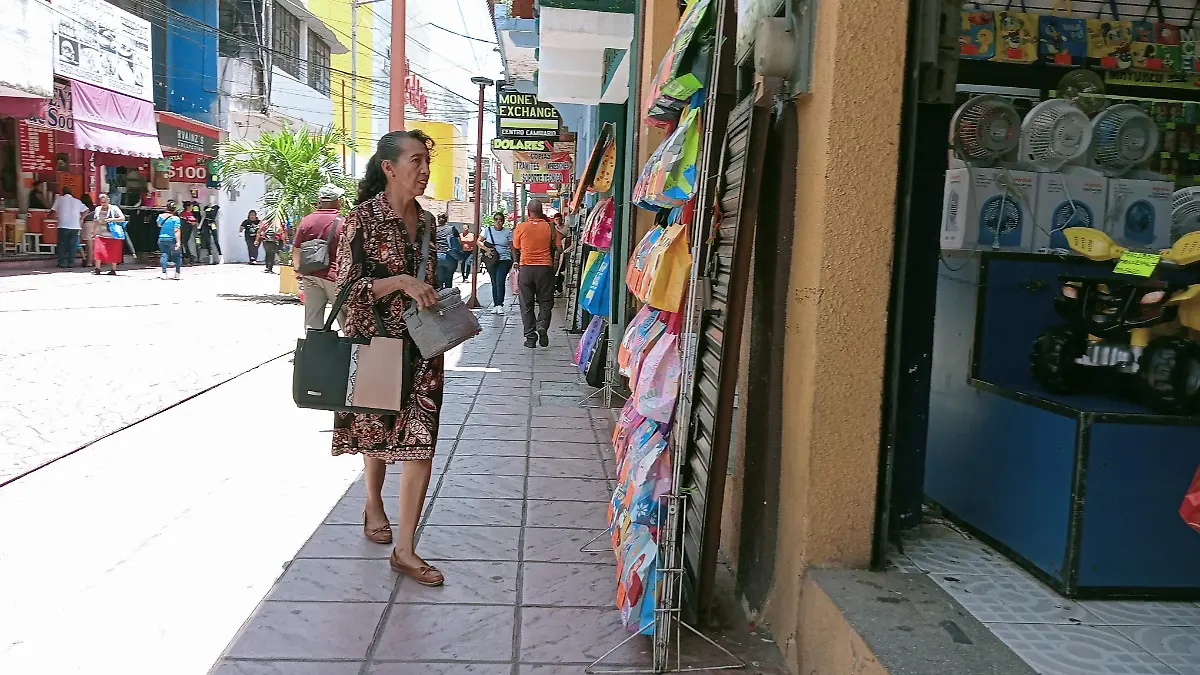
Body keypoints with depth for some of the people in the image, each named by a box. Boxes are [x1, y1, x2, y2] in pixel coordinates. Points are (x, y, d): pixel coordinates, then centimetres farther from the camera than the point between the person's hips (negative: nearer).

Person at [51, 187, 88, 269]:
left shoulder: (60, 199, 8)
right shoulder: (77, 201, 15)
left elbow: (54, 211, 4)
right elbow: (86, 210, 11)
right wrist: (81, 219, 14)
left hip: (63, 225, -2)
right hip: (75, 226, 2)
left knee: (62, 244, 5)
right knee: (73, 245, 5)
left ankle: (62, 262, 2)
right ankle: (71, 263, 2)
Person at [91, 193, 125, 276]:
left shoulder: (114, 209, -4)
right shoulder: (98, 209, 11)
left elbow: (122, 218, -11)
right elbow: (96, 222, 19)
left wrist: (111, 220, -22)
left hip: (112, 235, -4)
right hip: (100, 234, 4)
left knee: (113, 253, 1)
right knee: (98, 251, -9)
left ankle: (113, 270, 10)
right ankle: (97, 269, -4)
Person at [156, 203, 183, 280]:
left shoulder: (160, 216, 4)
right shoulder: (175, 218, -12)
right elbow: (177, 231, -19)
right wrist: (178, 242, -22)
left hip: (161, 239, 4)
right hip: (172, 239, -4)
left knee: (164, 255, 8)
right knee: (178, 255, 11)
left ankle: (164, 272, -7)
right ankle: (177, 273, 11)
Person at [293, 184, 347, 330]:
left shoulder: (306, 220, 4)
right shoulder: (343, 223, -9)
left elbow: (296, 249, 10)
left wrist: (298, 269, 23)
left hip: (311, 275, 5)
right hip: (334, 276, -4)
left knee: (312, 320, 9)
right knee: (345, 318, 3)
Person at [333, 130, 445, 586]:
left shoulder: (426, 220, 7)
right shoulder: (364, 218, -10)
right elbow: (348, 287, -13)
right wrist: (400, 282, -24)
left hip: (421, 348, 4)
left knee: (421, 443, -5)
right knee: (376, 431, 16)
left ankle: (404, 549, 3)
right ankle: (374, 504, 46)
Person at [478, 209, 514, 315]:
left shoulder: (508, 232, 2)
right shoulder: (488, 230, 5)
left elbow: (512, 247, 5)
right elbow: (478, 241, 8)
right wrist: (486, 249, -9)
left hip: (504, 260, -2)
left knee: (500, 281, -16)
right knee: (494, 283, 8)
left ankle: (500, 305, -14)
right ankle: (495, 304, 16)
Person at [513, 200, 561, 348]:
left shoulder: (521, 227, -2)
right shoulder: (549, 227, -2)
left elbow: (516, 248, 8)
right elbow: (557, 247, 1)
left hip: (525, 268, 0)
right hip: (545, 268, 0)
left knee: (526, 304, 8)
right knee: (545, 302, 11)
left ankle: (530, 336, 5)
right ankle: (542, 326, -12)